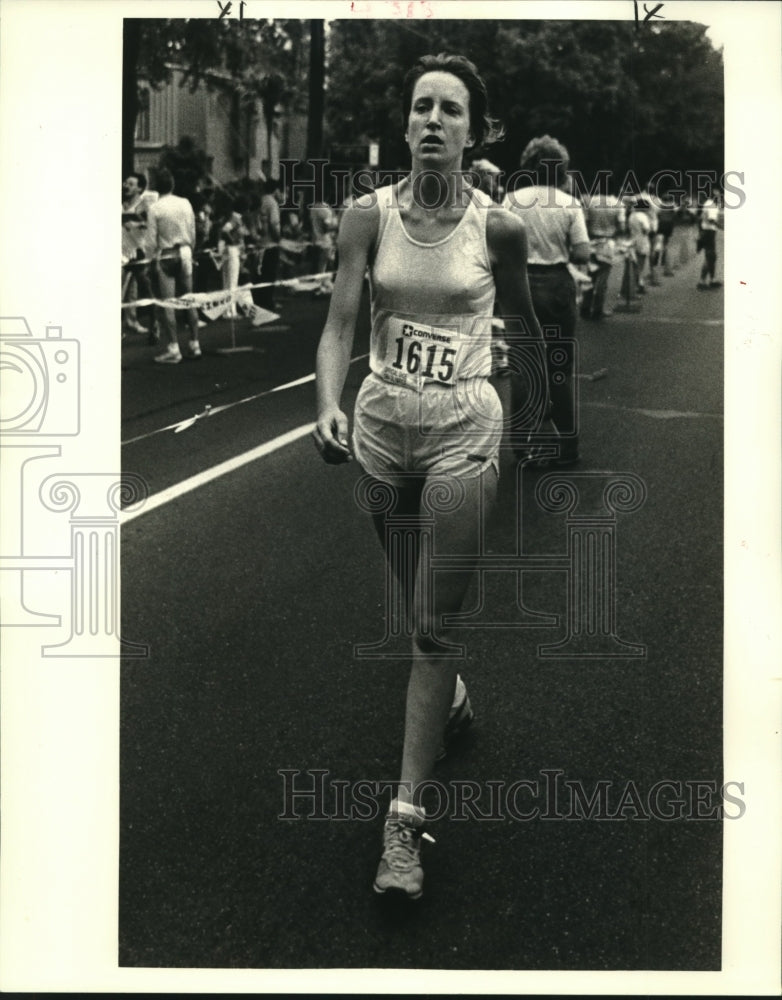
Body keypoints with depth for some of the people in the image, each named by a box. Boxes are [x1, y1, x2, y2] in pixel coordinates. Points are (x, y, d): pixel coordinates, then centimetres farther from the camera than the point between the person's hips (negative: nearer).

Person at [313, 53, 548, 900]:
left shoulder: (497, 228, -6)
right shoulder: (369, 215, -4)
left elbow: (523, 322, 9)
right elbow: (339, 324, -11)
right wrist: (329, 407, -28)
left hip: (463, 431, -2)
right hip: (381, 425, 3)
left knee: (435, 624, -5)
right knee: (414, 604, 18)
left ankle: (406, 815, 0)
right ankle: (451, 697, 50)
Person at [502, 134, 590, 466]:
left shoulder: (513, 199, -3)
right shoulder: (570, 203, -3)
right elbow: (583, 254, -6)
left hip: (521, 285, 0)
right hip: (558, 285, 0)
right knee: (561, 369, 10)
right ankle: (565, 447, 13)